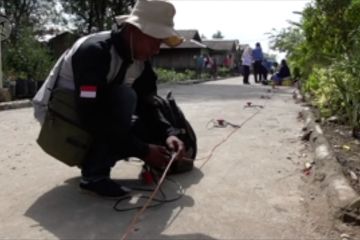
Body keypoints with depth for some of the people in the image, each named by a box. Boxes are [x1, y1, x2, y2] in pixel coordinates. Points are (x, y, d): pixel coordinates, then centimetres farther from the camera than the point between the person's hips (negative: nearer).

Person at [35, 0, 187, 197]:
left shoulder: (140, 61, -6)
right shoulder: (94, 51, -30)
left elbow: (146, 106, -3)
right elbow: (91, 117, -37)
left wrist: (168, 134, -22)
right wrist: (143, 151, -34)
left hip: (95, 118, 7)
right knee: (124, 97, -31)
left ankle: (91, 158, 9)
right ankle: (94, 174, -20)